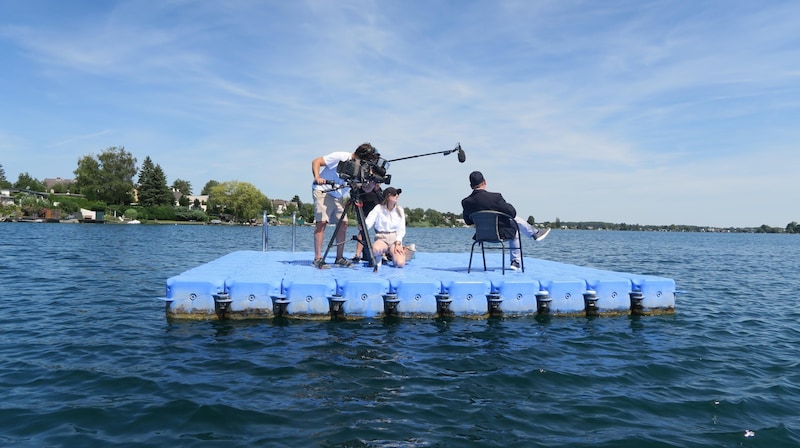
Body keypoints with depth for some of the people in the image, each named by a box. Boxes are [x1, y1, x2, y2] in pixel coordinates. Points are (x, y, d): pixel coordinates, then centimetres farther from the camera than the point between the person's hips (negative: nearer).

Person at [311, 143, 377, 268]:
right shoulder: (341, 157, -17)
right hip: (323, 190, -7)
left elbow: (367, 188, -3)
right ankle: (318, 258, -15)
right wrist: (317, 177, -31)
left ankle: (339, 258, 6)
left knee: (343, 223, -2)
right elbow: (316, 161, -15)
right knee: (322, 221, -16)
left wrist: (374, 181, -24)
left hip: (338, 195, 7)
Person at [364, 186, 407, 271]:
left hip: (395, 239, 2)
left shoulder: (399, 210, 8)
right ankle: (378, 258, -2)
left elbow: (401, 229, 5)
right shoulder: (378, 209, -1)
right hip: (381, 239, -2)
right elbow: (368, 224, -10)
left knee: (400, 263, -25)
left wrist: (398, 244, -9)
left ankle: (392, 254, 11)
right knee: (375, 249, -40)